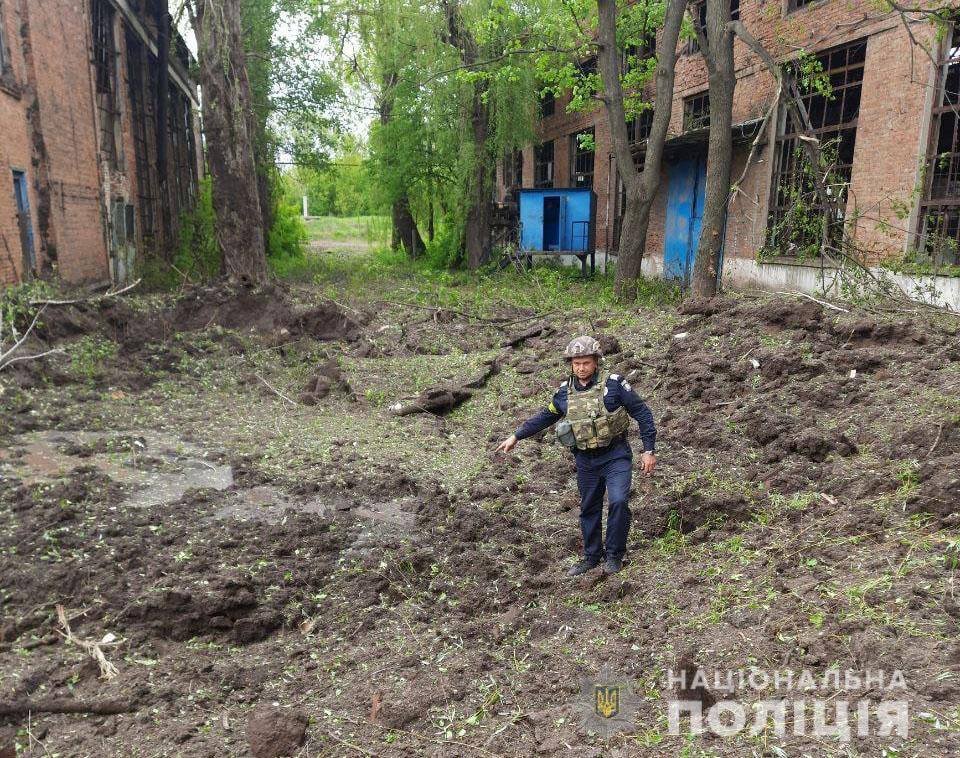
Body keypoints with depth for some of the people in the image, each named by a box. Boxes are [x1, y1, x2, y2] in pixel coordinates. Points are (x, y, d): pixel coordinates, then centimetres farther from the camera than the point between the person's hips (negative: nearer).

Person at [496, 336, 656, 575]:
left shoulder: (614, 384, -11)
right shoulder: (564, 392, 1)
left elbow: (642, 413, -7)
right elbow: (545, 417, 16)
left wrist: (648, 450, -9)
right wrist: (516, 436, 16)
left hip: (615, 456, -4)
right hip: (585, 461, 4)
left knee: (618, 501, -19)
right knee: (589, 509, 12)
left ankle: (614, 555, 0)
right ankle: (592, 556, 29)